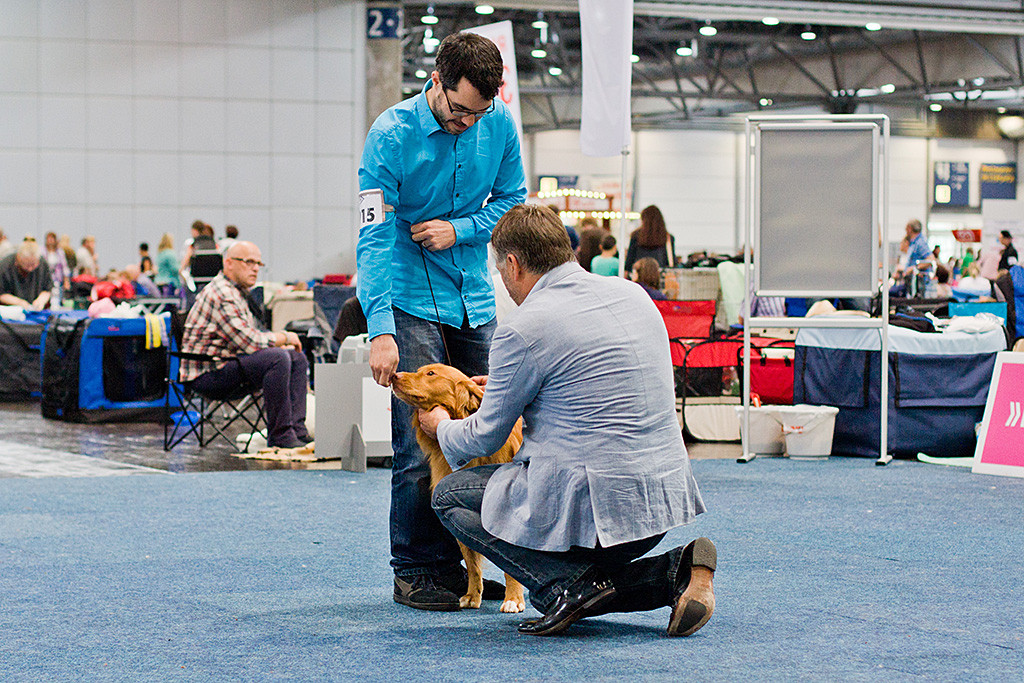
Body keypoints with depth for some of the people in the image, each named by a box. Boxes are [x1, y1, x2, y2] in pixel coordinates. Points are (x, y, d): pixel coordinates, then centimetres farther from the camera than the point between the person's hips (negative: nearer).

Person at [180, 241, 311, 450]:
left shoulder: (238, 292, 17)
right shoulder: (221, 294, -19)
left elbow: (248, 339, 24)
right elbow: (250, 342, -25)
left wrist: (281, 341, 6)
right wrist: (285, 338, -9)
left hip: (228, 360, 11)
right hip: (208, 372, -11)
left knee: (297, 358, 7)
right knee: (277, 358, -29)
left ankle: (297, 431, -4)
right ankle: (279, 436, -24)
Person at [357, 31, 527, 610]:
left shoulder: (499, 124, -3)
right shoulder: (391, 134, -16)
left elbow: (512, 200, 9)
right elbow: (375, 238, -19)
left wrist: (461, 229, -11)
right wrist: (380, 330, -28)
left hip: (476, 300, 5)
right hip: (412, 302, -5)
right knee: (421, 445, -8)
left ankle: (464, 564, 16)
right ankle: (416, 572, 1)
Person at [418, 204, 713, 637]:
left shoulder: (523, 329, -11)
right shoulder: (632, 294, 11)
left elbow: (485, 437, 1)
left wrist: (441, 426, 24)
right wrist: (507, 385, 37)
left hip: (600, 504, -8)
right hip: (670, 499, 8)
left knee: (450, 495, 10)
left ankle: (572, 583, -7)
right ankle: (675, 568, 4)